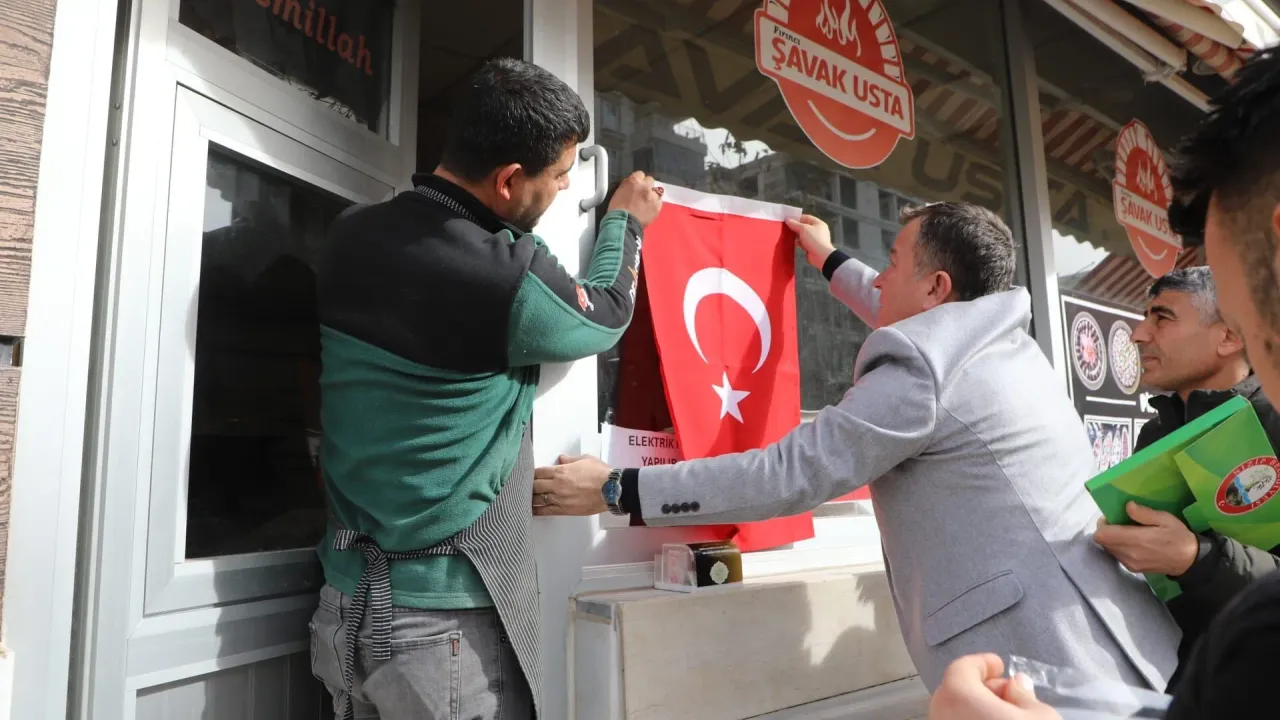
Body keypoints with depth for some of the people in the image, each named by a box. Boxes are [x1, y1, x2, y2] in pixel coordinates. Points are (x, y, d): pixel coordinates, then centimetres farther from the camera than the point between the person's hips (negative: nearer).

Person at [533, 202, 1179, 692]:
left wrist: (616, 490, -11)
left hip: (1046, 667, -10)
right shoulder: (1007, 341, 12)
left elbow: (787, 474, -17)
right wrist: (831, 261, 44)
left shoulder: (922, 372, -16)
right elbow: (921, 326, 33)